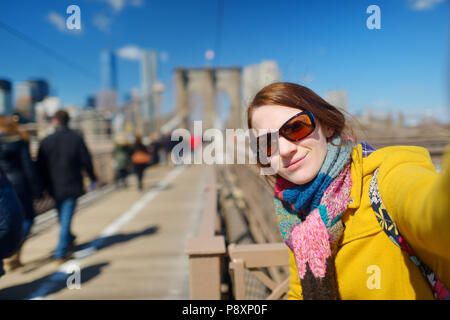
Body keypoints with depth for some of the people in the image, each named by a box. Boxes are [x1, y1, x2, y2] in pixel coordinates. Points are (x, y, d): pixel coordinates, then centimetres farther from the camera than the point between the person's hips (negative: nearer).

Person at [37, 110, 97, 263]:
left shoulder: (46, 141, -2)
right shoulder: (76, 138, -5)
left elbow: (41, 166, 0)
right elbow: (86, 160, -4)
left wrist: (43, 186, 9)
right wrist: (93, 178, 7)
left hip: (54, 187, 2)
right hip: (72, 185, -2)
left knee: (62, 216, 21)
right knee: (66, 217, 0)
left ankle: (69, 240, 40)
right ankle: (60, 253, -2)